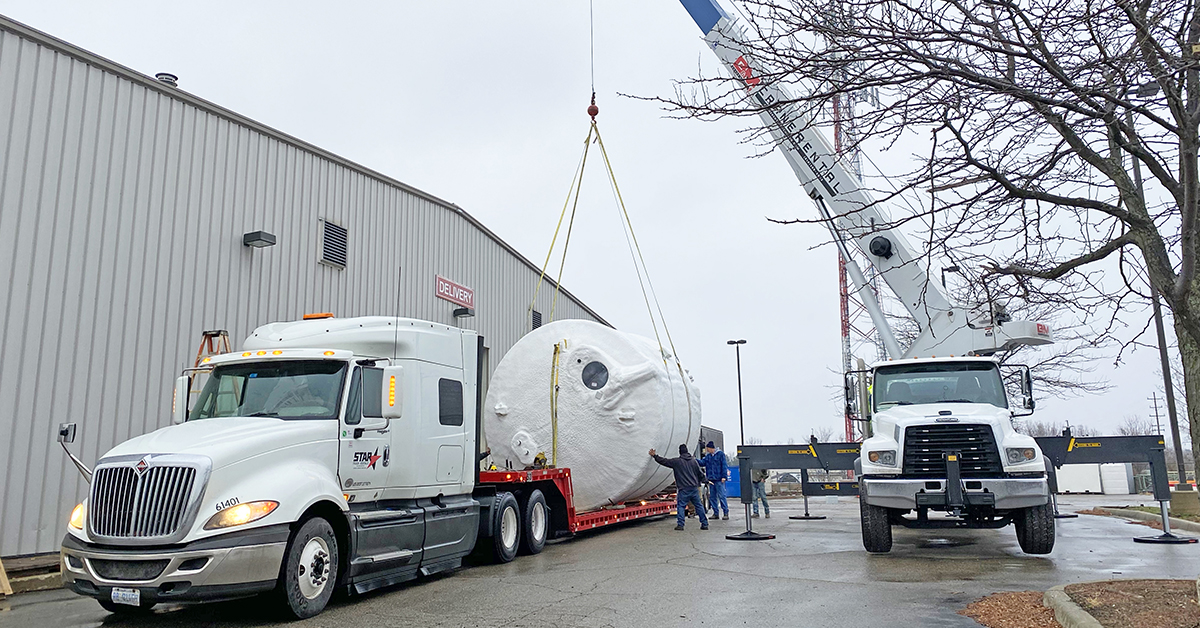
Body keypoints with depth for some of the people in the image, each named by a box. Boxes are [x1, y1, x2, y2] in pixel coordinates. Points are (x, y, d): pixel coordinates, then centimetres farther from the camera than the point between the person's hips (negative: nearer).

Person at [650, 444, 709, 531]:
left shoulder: (676, 461, -3)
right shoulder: (694, 461, 9)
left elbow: (664, 461, 1)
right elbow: (701, 475, 12)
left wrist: (654, 456, 11)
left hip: (683, 489, -4)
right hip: (694, 488, 4)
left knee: (681, 506, 3)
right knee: (699, 506, 9)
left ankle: (680, 524, -4)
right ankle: (705, 524, 10)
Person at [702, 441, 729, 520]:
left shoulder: (720, 454, -3)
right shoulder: (708, 456, 17)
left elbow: (724, 465, -7)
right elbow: (703, 462, 8)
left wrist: (723, 476, -12)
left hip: (719, 480, -7)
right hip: (711, 479, 7)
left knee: (722, 496, -8)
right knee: (712, 496, 8)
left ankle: (726, 513, -4)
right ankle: (716, 513, 15)